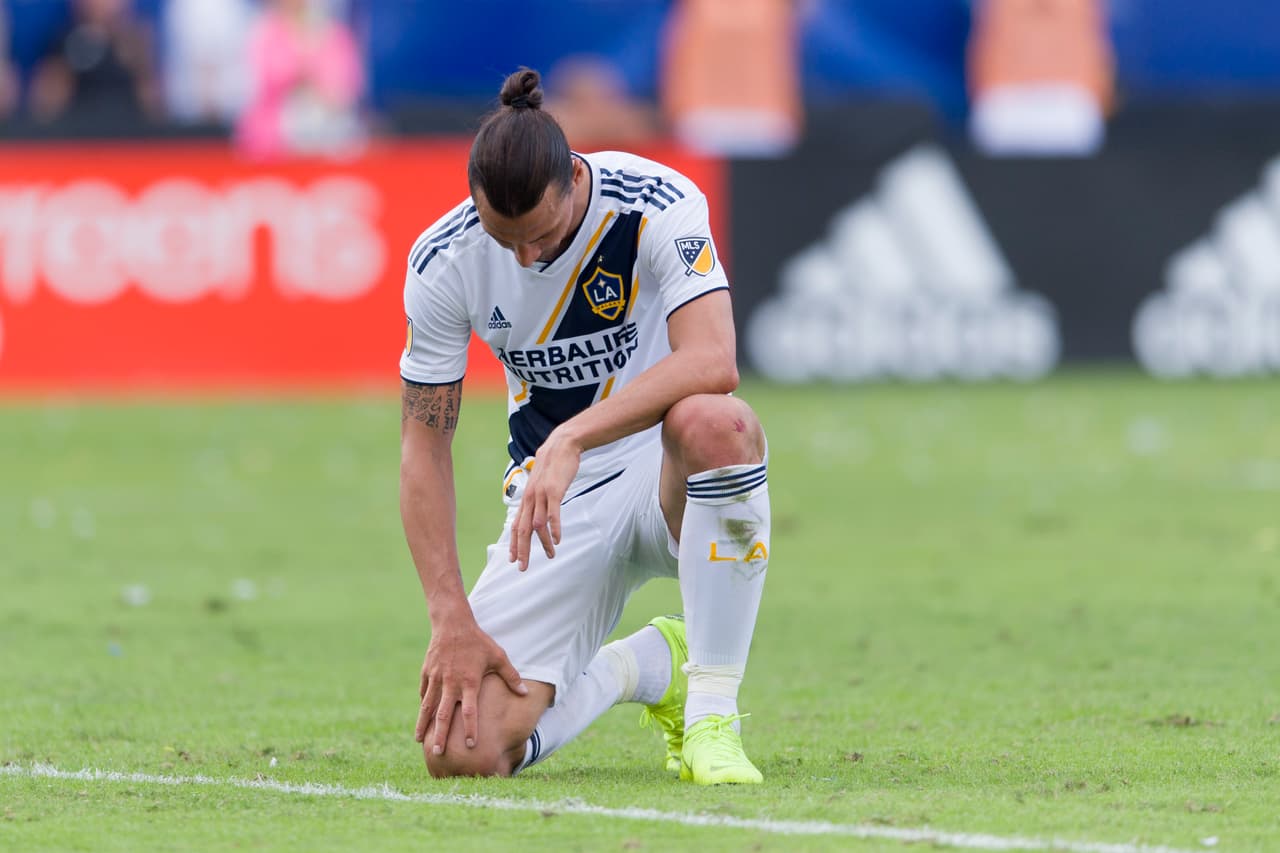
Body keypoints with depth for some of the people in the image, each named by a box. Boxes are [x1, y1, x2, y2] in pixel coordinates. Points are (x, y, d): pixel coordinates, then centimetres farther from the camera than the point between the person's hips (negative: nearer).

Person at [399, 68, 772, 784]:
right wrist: (452, 619, -13)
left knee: (714, 420, -42)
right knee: (462, 754, -17)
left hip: (666, 475, -2)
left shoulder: (658, 205, -19)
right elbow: (424, 446, -4)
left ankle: (713, 712, -27)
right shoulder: (444, 262, -10)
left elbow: (712, 362, -34)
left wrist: (572, 441, -43)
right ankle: (644, 665, 15)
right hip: (556, 506, 2)